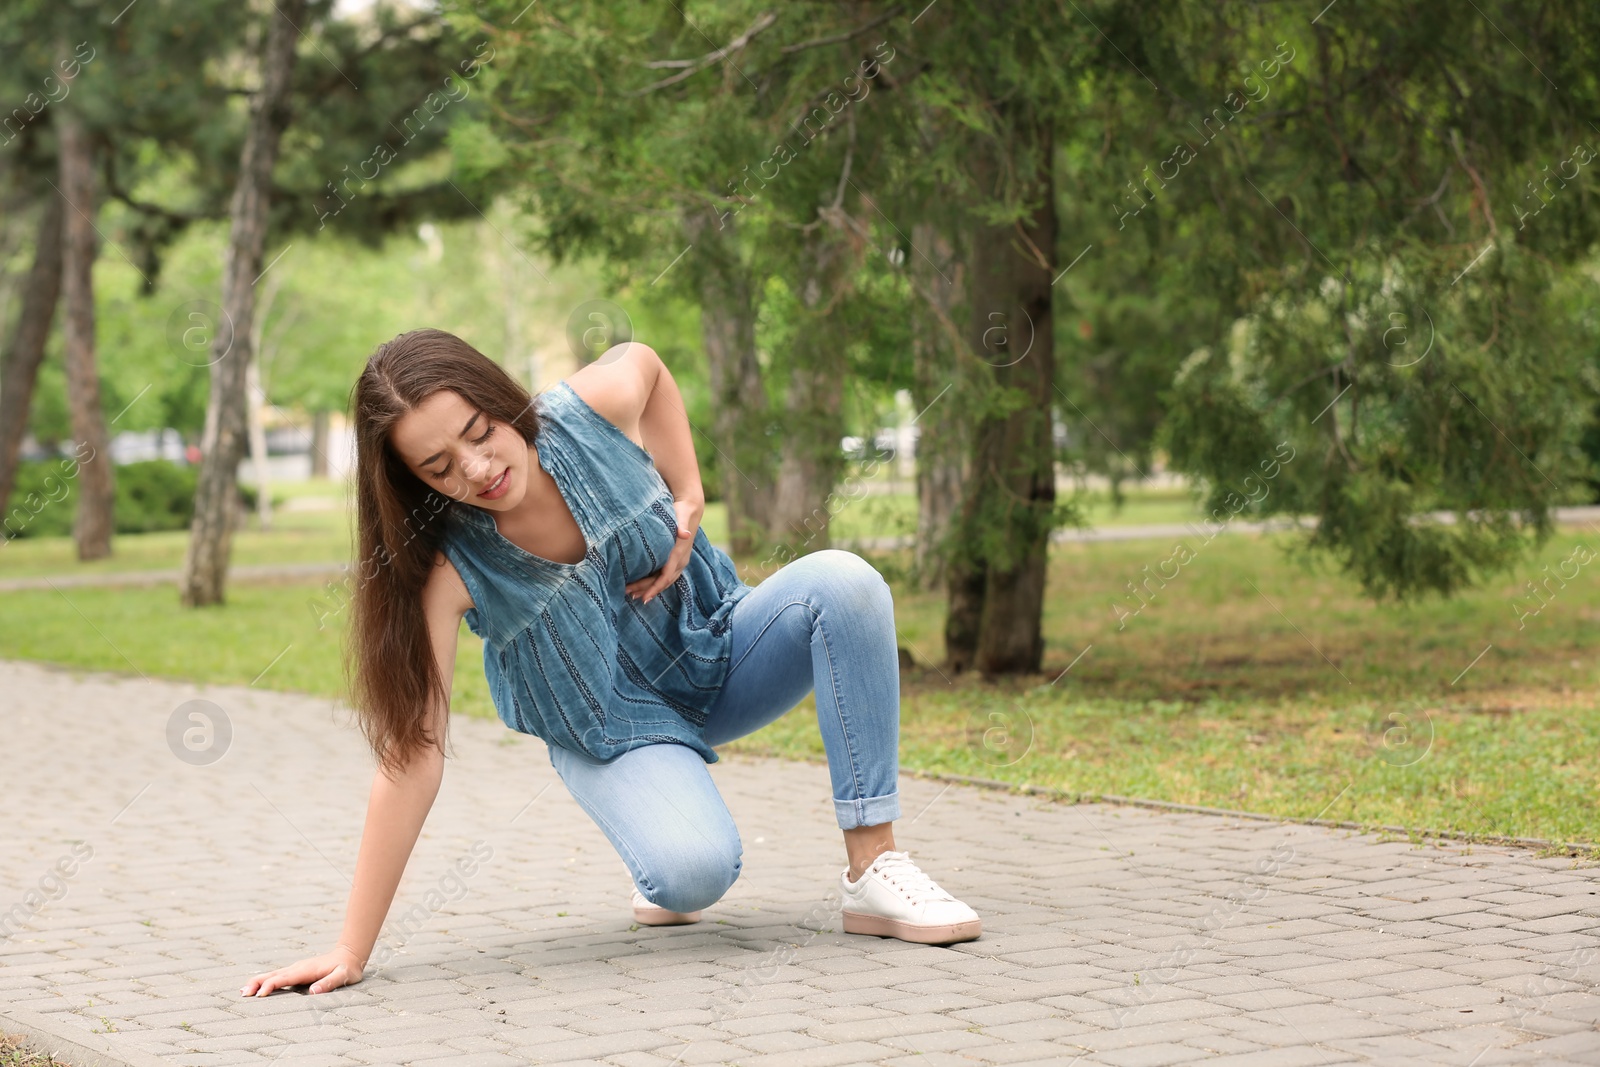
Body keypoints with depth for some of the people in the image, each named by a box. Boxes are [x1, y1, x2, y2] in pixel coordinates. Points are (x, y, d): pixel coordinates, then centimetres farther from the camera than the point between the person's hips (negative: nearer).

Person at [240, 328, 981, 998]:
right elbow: (411, 751, -27)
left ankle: (875, 870, -23)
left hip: (714, 649, 3)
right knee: (693, 874, -34)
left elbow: (644, 361, 4)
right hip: (614, 730, -3)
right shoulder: (447, 568, -27)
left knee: (842, 581, -27)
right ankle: (657, 870, 7)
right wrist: (351, 953, -28)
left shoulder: (596, 410, -22)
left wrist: (689, 497, -9)